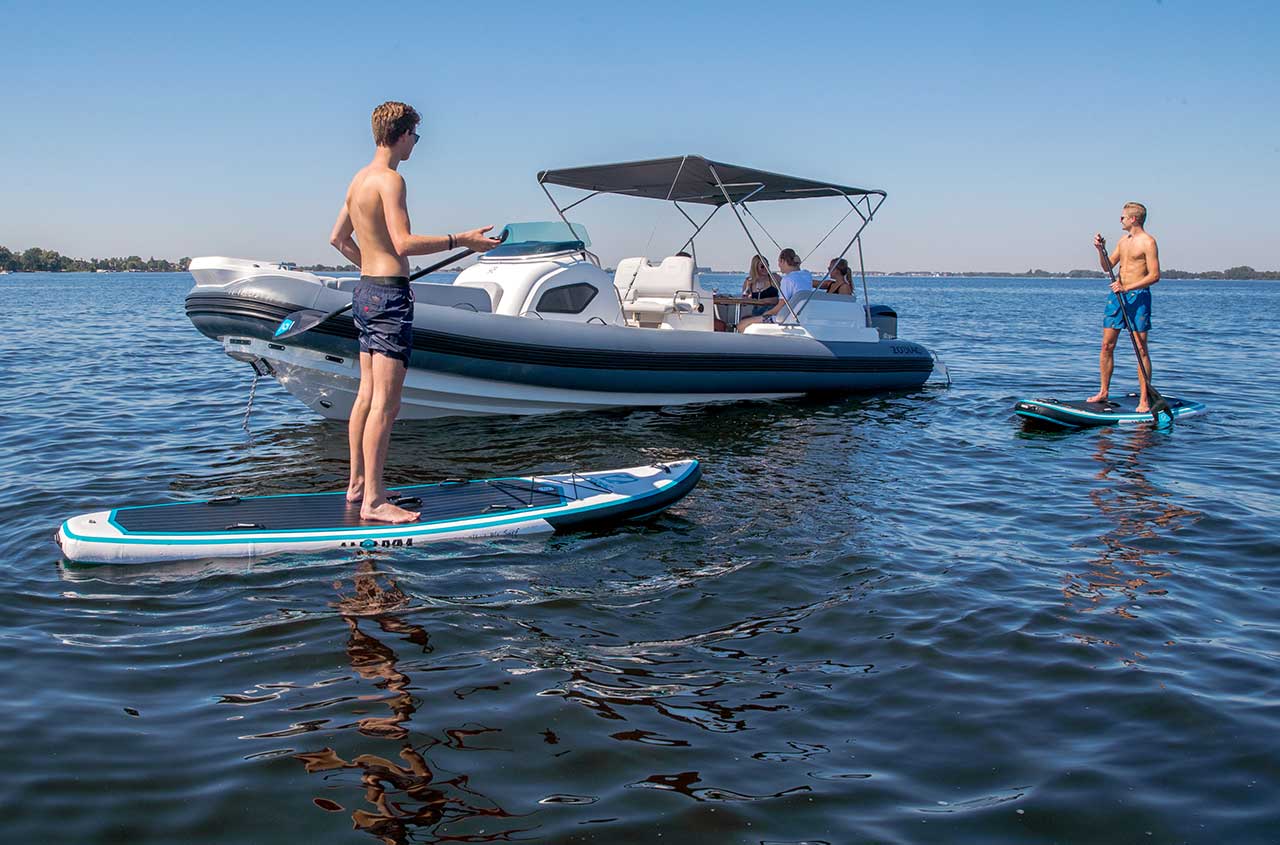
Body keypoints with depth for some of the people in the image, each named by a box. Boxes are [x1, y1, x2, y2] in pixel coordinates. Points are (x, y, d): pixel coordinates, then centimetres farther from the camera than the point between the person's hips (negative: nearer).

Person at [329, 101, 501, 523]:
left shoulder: (359, 179, 15)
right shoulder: (390, 179, -13)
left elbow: (338, 238, 23)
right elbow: (404, 243, -23)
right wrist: (461, 240, -19)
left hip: (365, 290, 10)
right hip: (390, 295, -10)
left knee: (366, 395, 15)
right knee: (386, 402, -9)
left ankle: (357, 484, 22)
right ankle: (373, 501, -8)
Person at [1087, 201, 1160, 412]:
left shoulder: (1148, 242, -8)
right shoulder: (1123, 241, 15)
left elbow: (1154, 275, -14)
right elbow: (1108, 266, 20)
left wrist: (1127, 288, -20)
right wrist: (1101, 249, 3)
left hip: (1138, 296, -7)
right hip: (1117, 295, 7)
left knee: (1141, 349, -5)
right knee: (1107, 345, 6)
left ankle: (1144, 399, -3)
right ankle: (1103, 392, 15)